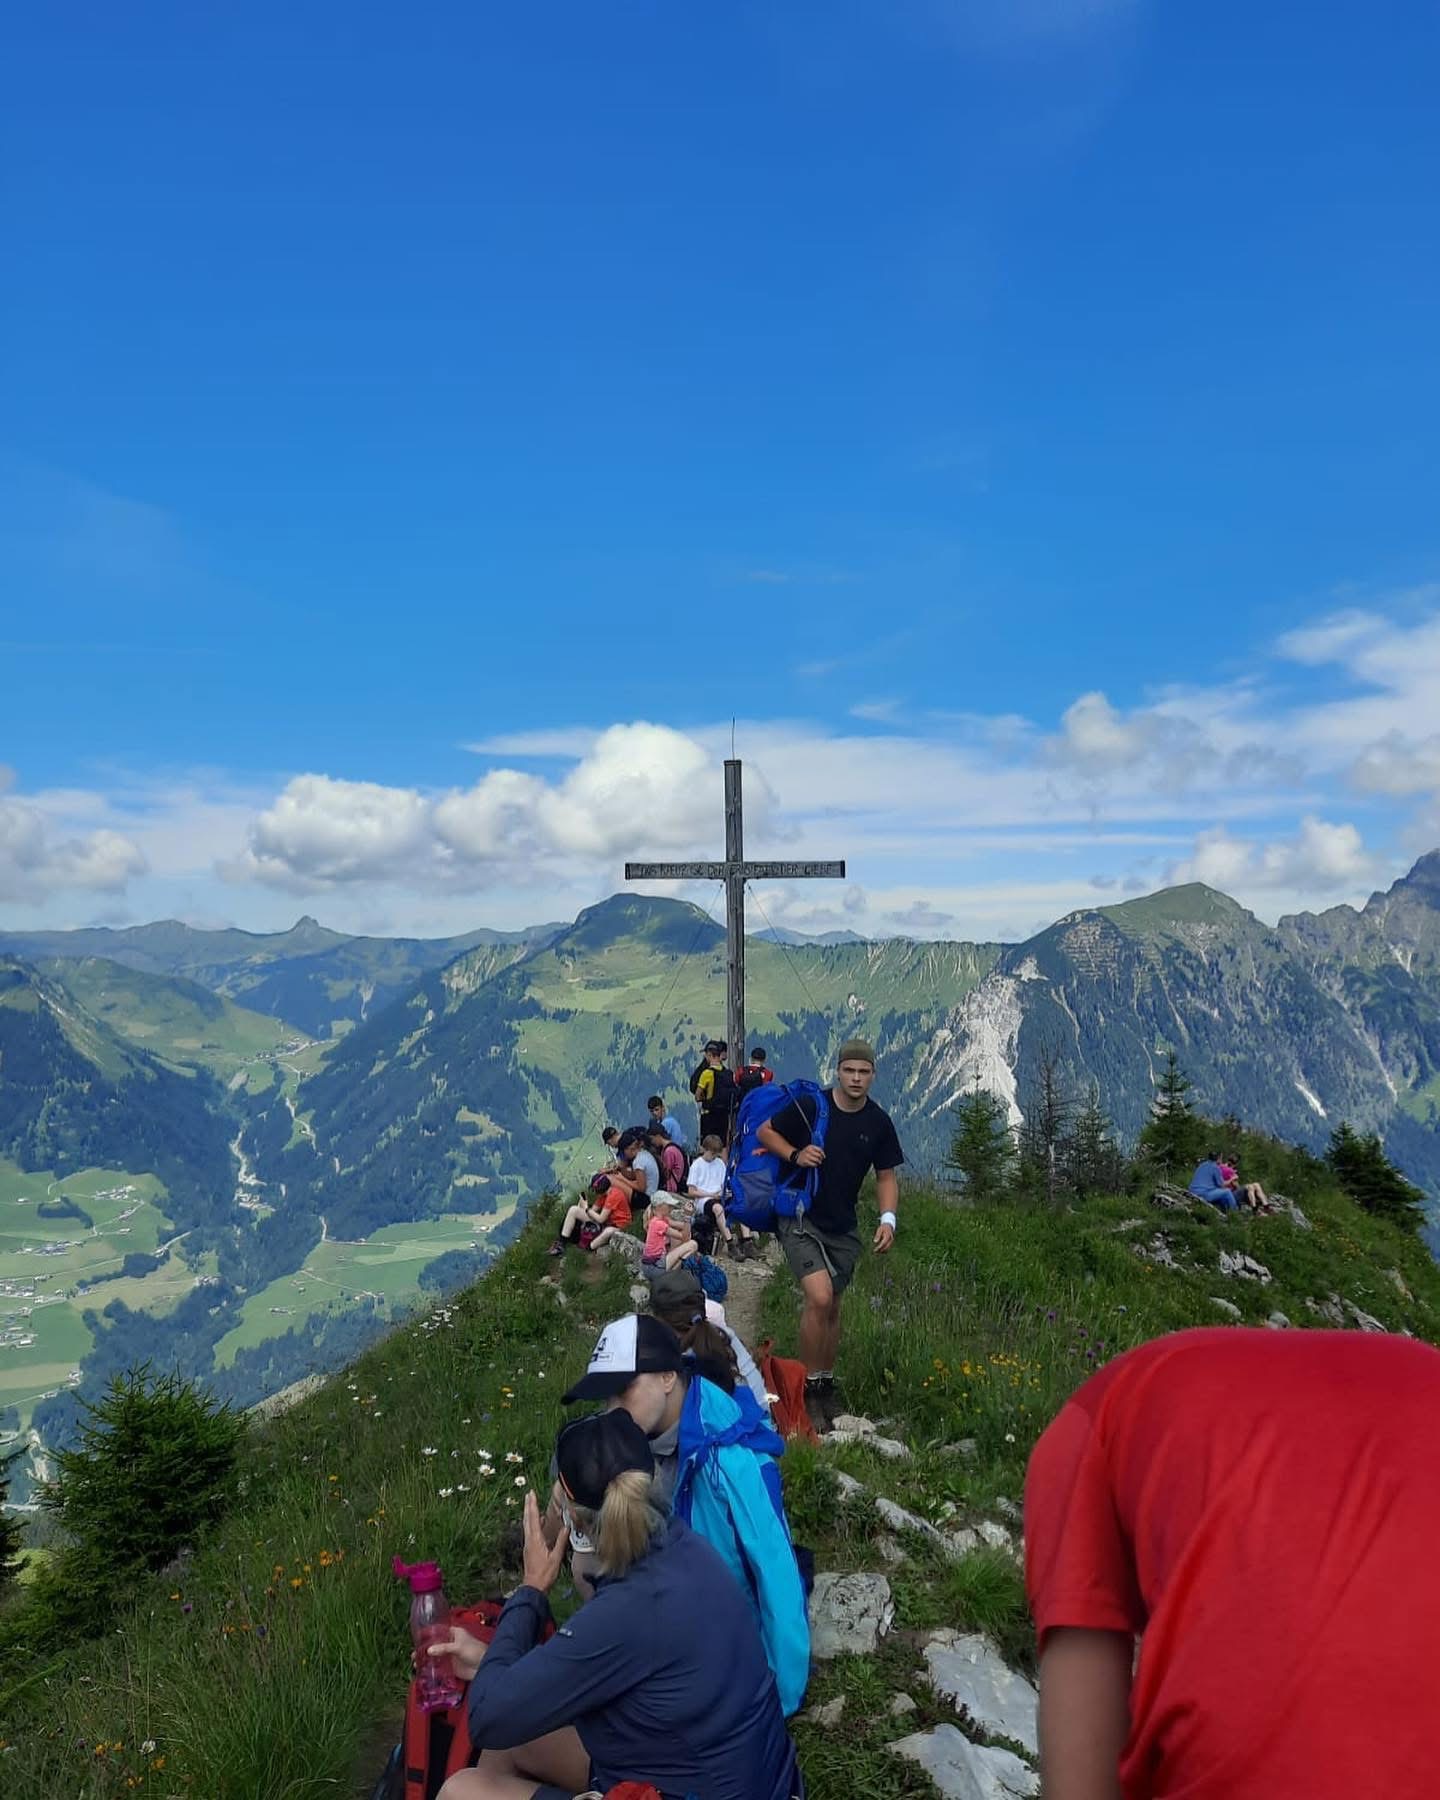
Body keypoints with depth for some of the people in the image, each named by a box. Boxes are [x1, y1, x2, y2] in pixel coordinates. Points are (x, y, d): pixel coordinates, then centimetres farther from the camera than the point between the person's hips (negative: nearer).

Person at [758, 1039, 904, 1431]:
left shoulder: (879, 1122, -1)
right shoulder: (810, 1107, -13)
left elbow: (886, 1176, 8)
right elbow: (764, 1131, -1)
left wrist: (888, 1218, -8)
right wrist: (795, 1154, -18)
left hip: (843, 1227, 5)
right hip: (799, 1218, -4)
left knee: (831, 1307, 14)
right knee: (819, 1297, -20)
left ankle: (826, 1383, 32)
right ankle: (807, 1387, -4)